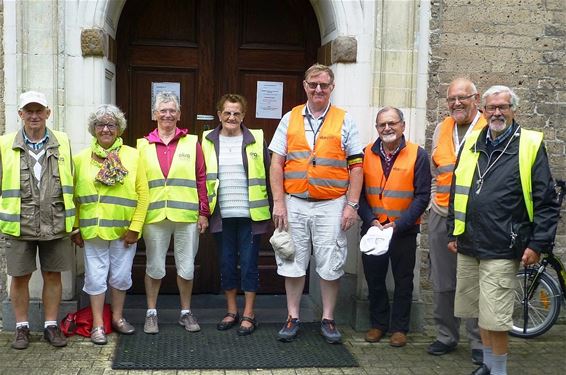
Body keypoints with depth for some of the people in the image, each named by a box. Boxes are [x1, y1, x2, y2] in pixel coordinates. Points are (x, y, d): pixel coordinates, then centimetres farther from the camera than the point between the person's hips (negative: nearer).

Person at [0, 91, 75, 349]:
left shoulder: (62, 142, 6)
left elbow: (71, 183, 9)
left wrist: (74, 221, 7)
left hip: (56, 225, 1)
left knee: (53, 276, 8)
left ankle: (51, 325, 22)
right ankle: (22, 327, 23)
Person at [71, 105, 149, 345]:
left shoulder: (132, 156, 0)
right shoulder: (81, 158, 2)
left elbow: (143, 194, -1)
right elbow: (73, 196, 3)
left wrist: (135, 227, -6)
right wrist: (75, 229, 0)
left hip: (124, 230, 0)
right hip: (92, 230, 0)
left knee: (120, 276, 12)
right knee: (96, 277, 5)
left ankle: (117, 318, 30)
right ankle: (98, 325, 17)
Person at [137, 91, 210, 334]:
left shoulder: (192, 143, 5)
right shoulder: (143, 145, 7)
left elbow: (201, 180, 4)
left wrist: (204, 212, 0)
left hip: (187, 216, 0)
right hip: (154, 215, 0)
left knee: (186, 267, 8)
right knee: (155, 267, 8)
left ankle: (186, 312, 24)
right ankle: (151, 313, 23)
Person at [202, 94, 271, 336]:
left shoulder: (256, 139, 2)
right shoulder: (208, 141, 7)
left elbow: (269, 173, 4)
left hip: (249, 214, -2)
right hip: (221, 214, 2)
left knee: (249, 263, 2)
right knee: (226, 263, 10)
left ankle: (248, 314, 13)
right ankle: (231, 311, 23)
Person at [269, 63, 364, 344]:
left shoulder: (345, 121, 4)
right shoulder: (290, 119, 7)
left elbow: (356, 166, 2)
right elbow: (276, 163, 4)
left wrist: (352, 205, -5)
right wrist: (278, 203, -3)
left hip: (332, 205, -1)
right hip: (295, 204, 1)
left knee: (331, 264, 4)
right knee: (293, 262, 7)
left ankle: (328, 319, 18)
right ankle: (293, 318, 20)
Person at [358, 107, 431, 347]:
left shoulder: (417, 155, -6)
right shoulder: (366, 154, 1)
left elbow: (422, 196, -8)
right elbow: (359, 192, 2)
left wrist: (399, 224, -16)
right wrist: (370, 220, -13)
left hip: (404, 230, -2)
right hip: (372, 228, 2)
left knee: (403, 281, 8)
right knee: (374, 278, 11)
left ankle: (399, 328, 21)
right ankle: (378, 324, 26)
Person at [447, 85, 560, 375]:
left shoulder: (531, 145, -4)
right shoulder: (471, 144, 10)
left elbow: (546, 201, -5)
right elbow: (456, 192, 18)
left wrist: (537, 243, -9)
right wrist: (453, 233, 16)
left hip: (502, 249, -5)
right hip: (469, 245, 5)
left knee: (494, 318, -3)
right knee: (480, 312, 16)